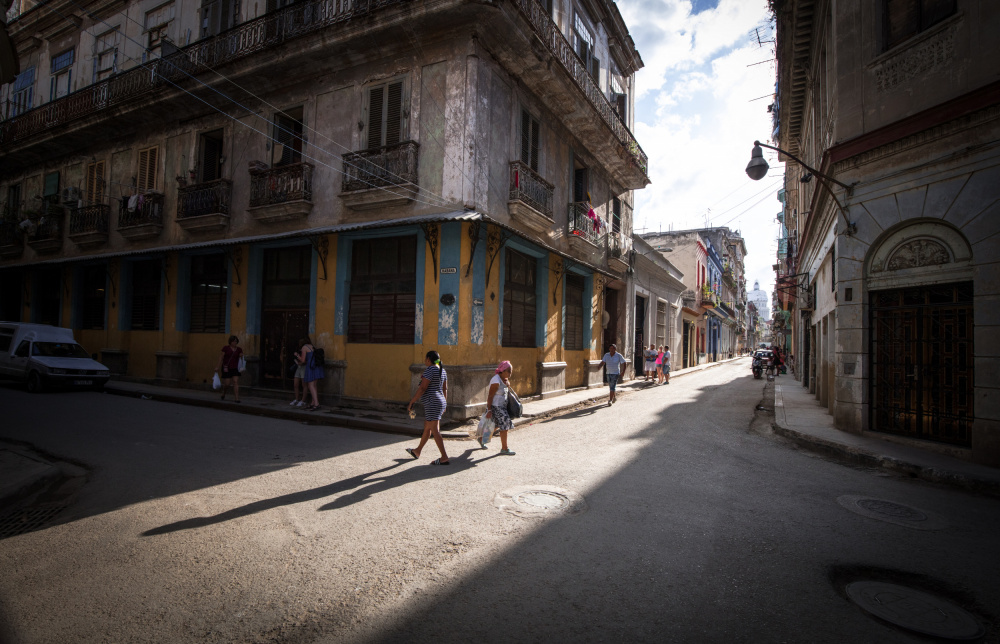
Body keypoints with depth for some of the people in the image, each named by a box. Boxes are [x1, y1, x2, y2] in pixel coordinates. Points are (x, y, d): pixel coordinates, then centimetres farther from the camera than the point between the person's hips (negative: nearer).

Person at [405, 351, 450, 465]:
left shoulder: (430, 370, -15)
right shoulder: (442, 370, 12)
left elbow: (422, 388, -19)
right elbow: (445, 389, 16)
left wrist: (411, 402, -12)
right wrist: (444, 406, 22)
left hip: (432, 403, -10)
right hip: (440, 402, 10)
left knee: (434, 431, -8)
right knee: (427, 428, 21)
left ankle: (444, 458, -10)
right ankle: (417, 451, 37)